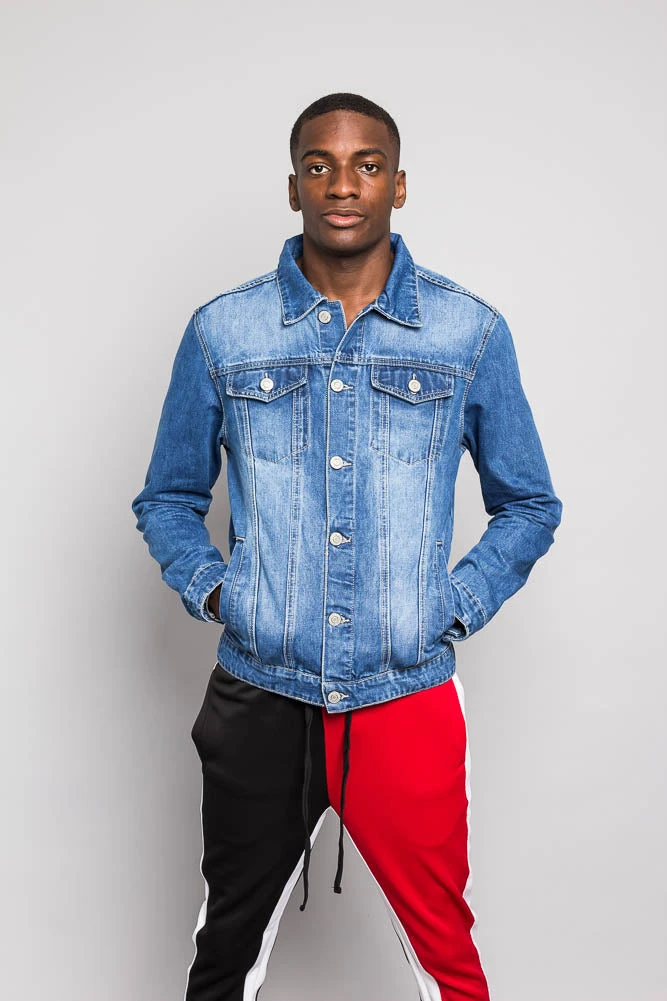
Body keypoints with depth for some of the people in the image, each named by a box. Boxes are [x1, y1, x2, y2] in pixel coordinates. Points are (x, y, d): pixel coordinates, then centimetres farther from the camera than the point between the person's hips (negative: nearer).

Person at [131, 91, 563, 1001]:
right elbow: (167, 498, 13)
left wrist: (456, 607, -2)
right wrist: (211, 589, -3)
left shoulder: (472, 334, 1)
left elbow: (529, 505, 11)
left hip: (409, 699, 0)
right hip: (258, 701, 1)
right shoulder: (221, 333, 2)